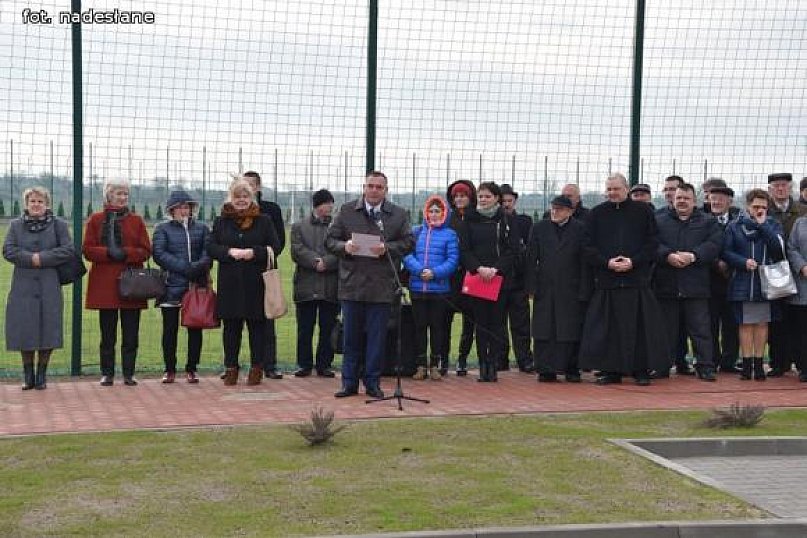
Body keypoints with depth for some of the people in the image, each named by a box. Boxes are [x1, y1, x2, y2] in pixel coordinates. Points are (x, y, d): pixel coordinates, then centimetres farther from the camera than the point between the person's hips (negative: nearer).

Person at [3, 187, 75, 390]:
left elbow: (68, 250, -5)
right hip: (23, 287, 1)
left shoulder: (58, 225, 6)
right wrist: (31, 259, -15)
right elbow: (8, 250, -1)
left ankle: (41, 375, 11)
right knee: (24, 332, 1)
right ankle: (28, 376, 13)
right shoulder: (15, 225, 10)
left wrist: (42, 258, -13)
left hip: (49, 287, -1)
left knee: (48, 330, -2)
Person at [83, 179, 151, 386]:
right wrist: (108, 252, -17)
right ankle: (107, 374, 12)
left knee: (131, 334, 1)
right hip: (104, 283, -1)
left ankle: (129, 373, 9)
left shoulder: (136, 220, 9)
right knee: (107, 334, 4)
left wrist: (125, 253, -14)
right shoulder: (95, 220, 6)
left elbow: (146, 250, 3)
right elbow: (87, 250, 0)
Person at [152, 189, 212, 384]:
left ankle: (192, 369, 12)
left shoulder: (201, 228, 13)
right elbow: (159, 253, -6)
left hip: (197, 286, 2)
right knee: (170, 329, 1)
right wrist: (185, 268, -15)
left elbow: (209, 251, 0)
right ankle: (169, 370, 10)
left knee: (195, 328, 3)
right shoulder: (163, 229, 7)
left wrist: (198, 267, -20)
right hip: (172, 286, -2)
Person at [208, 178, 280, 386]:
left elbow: (275, 246, 1)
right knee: (231, 326, 5)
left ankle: (256, 368, 10)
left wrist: (254, 252, -14)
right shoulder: (221, 222, 10)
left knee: (257, 325, 2)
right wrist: (230, 252, -13)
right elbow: (210, 247, 4)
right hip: (229, 284, 1)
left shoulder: (263, 221, 6)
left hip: (256, 283, -1)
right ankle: (231, 367, 13)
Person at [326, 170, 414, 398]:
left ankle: (373, 383, 14)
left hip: (381, 287, -1)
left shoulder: (398, 214, 6)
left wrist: (387, 248, -14)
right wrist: (344, 247, -13)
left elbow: (408, 243, 2)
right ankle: (349, 383, 15)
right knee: (351, 336, 7)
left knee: (377, 337, 4)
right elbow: (330, 240, 7)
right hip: (352, 285, 1)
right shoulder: (347, 211, 8)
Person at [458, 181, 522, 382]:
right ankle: (483, 365, 6)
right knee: (481, 323, 2)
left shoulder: (506, 221, 4)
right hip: (476, 278, 1)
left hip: (501, 279, -1)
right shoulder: (470, 220, 8)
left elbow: (514, 251, -1)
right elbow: (464, 250, 3)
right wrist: (479, 268, -13)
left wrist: (495, 269, -13)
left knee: (497, 322, -2)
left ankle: (493, 365, 2)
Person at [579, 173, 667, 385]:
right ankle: (610, 370, 8)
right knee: (607, 328, 0)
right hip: (606, 279, 1)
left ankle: (641, 370, 7)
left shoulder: (643, 211, 6)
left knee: (639, 327, -1)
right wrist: (607, 262, -10)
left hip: (637, 278, -1)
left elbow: (653, 242, 3)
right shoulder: (597, 214, 9)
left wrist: (633, 261, -10)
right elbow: (588, 247, 6)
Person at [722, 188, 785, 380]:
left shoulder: (773, 225, 5)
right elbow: (726, 252, 0)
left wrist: (762, 225, -12)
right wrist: (744, 262, -15)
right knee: (746, 324, 3)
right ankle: (746, 364, 9)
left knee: (762, 323, 6)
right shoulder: (735, 226, 3)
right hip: (742, 283, -1)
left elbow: (778, 248, -12)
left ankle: (758, 363, 13)